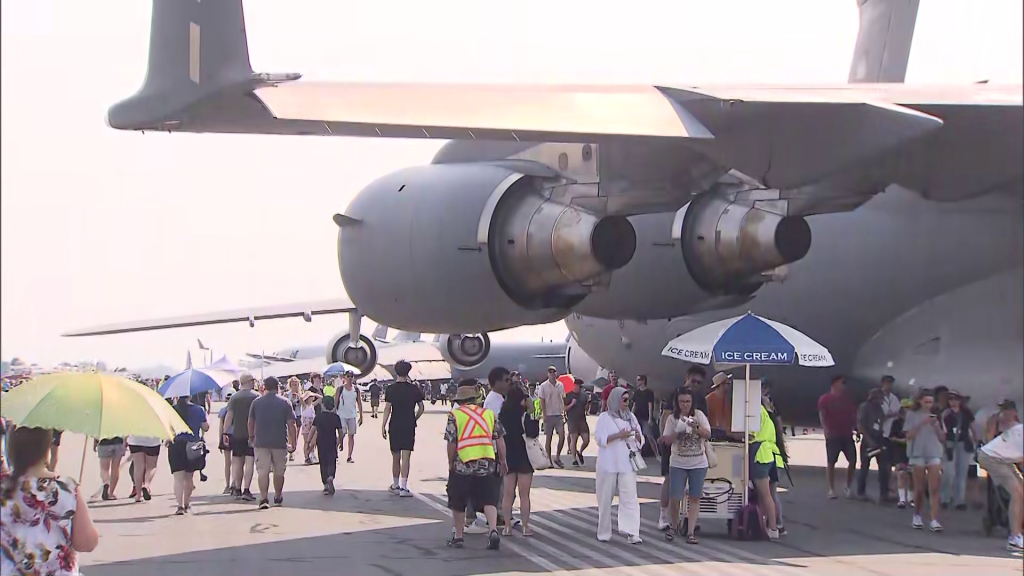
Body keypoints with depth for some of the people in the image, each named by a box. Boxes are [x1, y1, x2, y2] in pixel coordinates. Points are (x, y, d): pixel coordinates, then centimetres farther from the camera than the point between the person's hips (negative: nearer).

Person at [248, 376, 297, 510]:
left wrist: (251, 437, 23)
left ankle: (263, 498, -15)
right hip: (280, 443, 0)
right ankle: (278, 497, 27)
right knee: (279, 471, 15)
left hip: (261, 442, 0)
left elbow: (251, 422, 8)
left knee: (262, 471, -2)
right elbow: (291, 423, -5)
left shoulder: (256, 402, 2)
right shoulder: (285, 403, -2)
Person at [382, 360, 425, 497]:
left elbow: (387, 409, -9)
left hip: (395, 426, 0)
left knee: (396, 457, 12)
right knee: (406, 457, -4)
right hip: (409, 427, 0)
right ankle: (403, 487, -12)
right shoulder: (414, 389, 1)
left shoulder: (391, 389, -5)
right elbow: (421, 407, 5)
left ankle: (395, 485, 24)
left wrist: (383, 426, -5)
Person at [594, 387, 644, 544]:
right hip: (608, 465, -2)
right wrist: (619, 435, -19)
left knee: (629, 497, -9)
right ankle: (604, 533, 15)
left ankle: (632, 533, -16)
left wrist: (637, 435, -9)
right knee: (605, 498, 4)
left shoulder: (631, 417, 13)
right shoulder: (604, 418, 2)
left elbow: (640, 441, 15)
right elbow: (600, 438, -8)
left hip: (627, 464, 2)